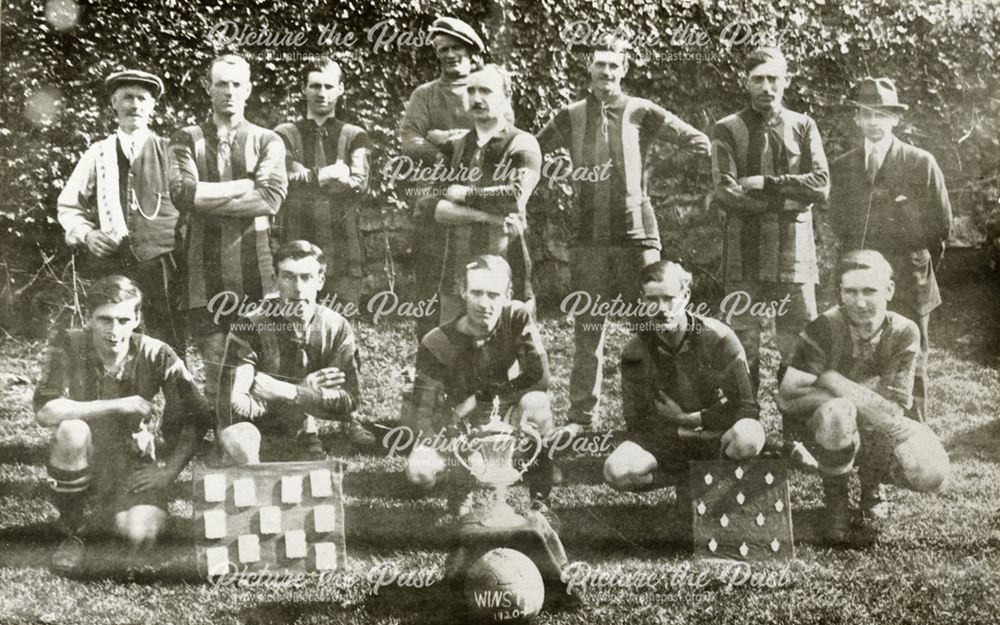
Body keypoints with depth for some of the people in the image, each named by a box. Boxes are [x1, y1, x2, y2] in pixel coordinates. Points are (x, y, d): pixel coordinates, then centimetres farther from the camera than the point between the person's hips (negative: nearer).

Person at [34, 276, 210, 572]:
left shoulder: (156, 355, -13)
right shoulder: (68, 345, -13)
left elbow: (196, 418, -6)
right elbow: (45, 411, -26)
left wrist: (170, 471, -15)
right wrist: (117, 405, -28)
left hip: (133, 463, 0)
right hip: (82, 463, 0)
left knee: (140, 537, -27)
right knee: (72, 431, -35)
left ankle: (126, 514, 16)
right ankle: (71, 534, -10)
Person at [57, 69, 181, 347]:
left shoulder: (168, 152, 9)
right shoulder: (98, 153, 13)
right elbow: (68, 206, 17)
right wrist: (86, 234, -1)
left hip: (159, 267, -1)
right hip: (108, 267, 1)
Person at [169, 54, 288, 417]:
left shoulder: (268, 141, 11)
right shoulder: (187, 140, 11)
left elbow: (273, 198, -6)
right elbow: (182, 194, -7)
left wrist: (208, 198, -7)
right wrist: (247, 185, -8)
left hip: (257, 269, 0)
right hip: (207, 270, 0)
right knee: (216, 370, 0)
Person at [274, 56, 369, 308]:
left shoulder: (354, 136, 12)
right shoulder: (284, 134, 11)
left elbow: (359, 185, -5)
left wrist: (307, 177, -7)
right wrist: (328, 174, -8)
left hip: (343, 247, 1)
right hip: (294, 245, 0)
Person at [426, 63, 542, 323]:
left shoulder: (522, 144, 2)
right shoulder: (455, 147, 13)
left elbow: (516, 196, -16)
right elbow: (430, 205, 0)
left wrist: (465, 194, -4)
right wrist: (486, 216, -13)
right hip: (457, 274, 4)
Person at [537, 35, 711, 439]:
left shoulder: (640, 112, 3)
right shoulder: (571, 117, 9)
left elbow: (698, 141, -1)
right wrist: (559, 171, 1)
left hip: (636, 230, -2)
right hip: (589, 235, 2)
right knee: (587, 328, 5)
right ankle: (582, 415, 12)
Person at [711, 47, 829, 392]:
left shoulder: (803, 127, 11)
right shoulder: (727, 130, 5)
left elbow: (821, 184, -2)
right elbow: (726, 193, -8)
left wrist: (766, 184, -9)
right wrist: (787, 197, -8)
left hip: (794, 250, 1)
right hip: (744, 250, -1)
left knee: (800, 345, 2)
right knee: (742, 343, 2)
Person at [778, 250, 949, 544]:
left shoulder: (903, 333, -12)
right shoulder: (826, 328, -20)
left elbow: (893, 412, -18)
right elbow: (787, 396, -27)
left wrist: (831, 379, -28)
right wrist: (868, 389, -28)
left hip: (875, 435, 2)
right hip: (819, 430, -2)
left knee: (930, 472, -25)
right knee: (837, 413, -39)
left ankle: (871, 487, 11)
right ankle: (835, 501, -9)